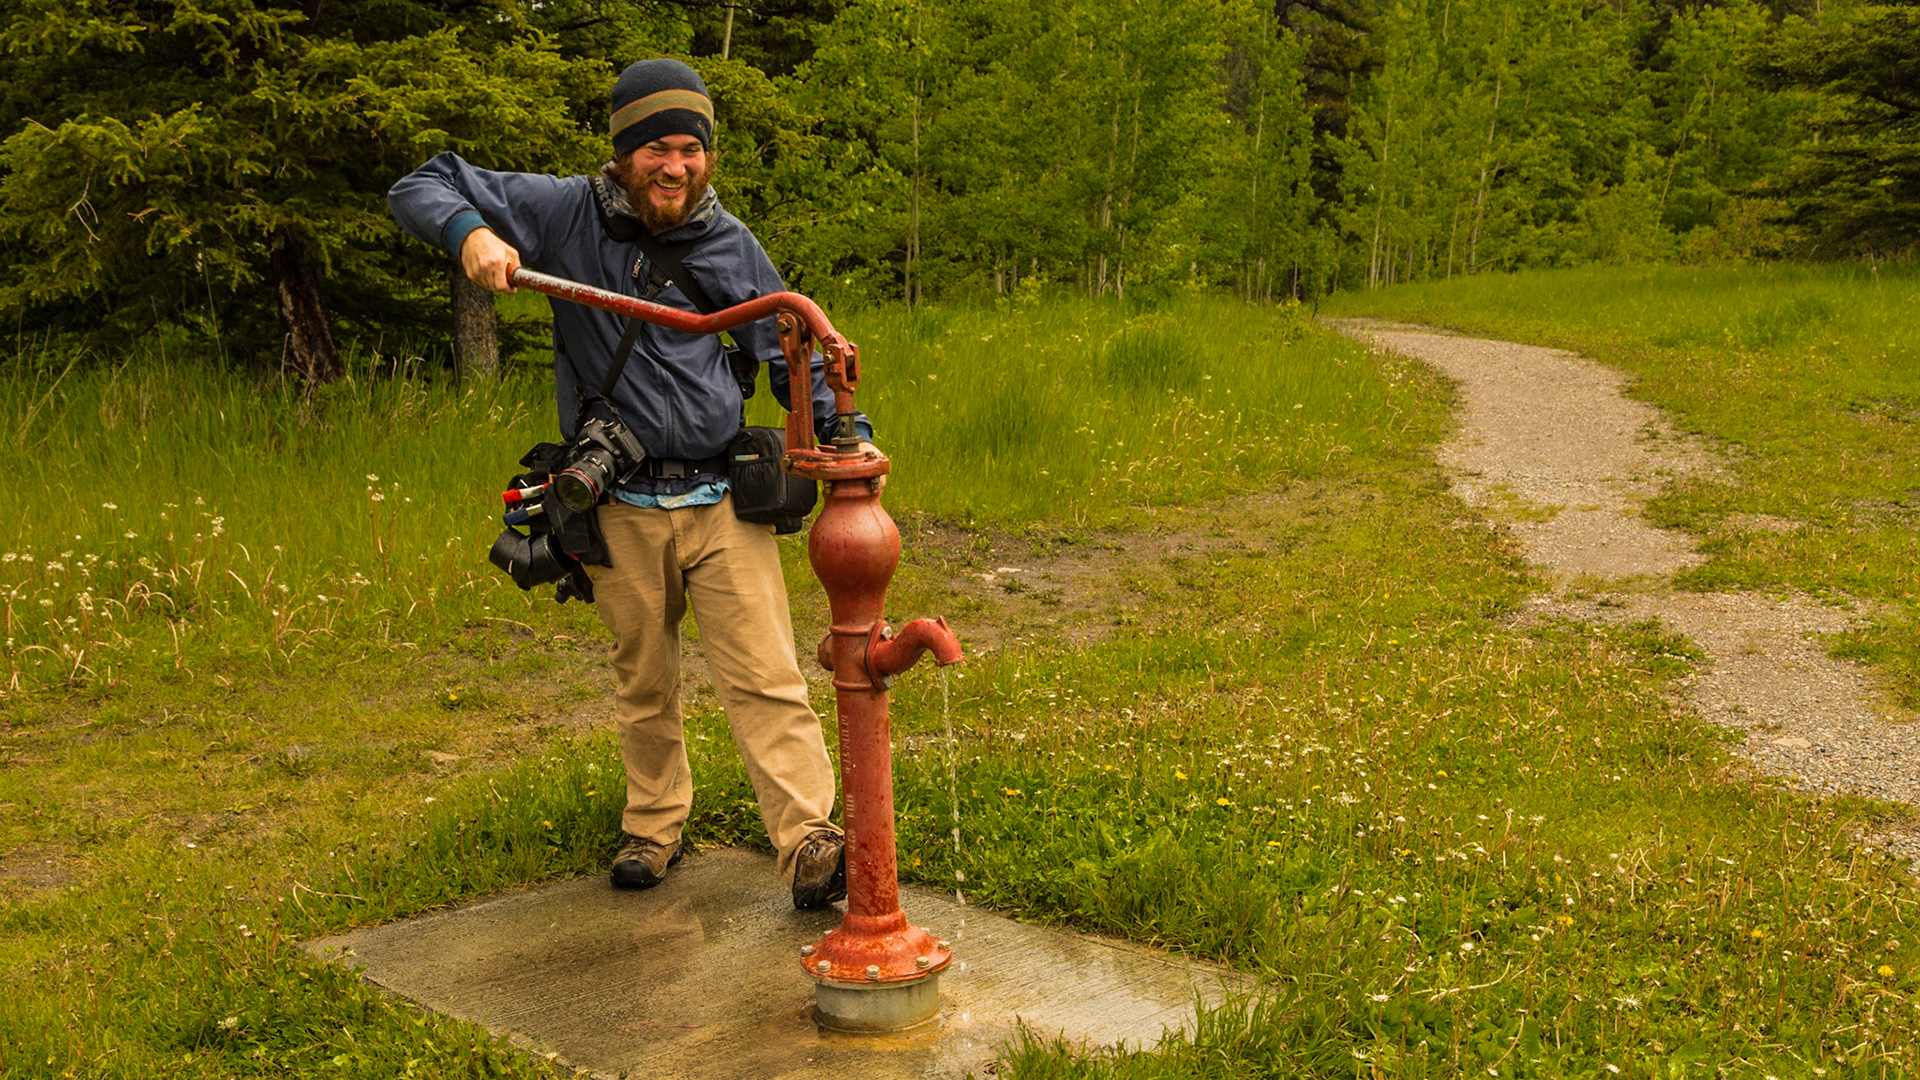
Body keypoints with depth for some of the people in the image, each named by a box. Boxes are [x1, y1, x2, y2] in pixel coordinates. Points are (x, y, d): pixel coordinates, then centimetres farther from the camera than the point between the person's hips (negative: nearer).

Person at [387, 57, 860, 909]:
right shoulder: (568, 213, -1)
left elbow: (790, 351, 15)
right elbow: (421, 188, 2)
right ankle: (654, 825, 31)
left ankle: (810, 844, -8)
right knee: (643, 685, 13)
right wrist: (470, 234, -21)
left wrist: (844, 429, 0)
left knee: (766, 679, -6)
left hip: (723, 499, 1)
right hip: (623, 509, 0)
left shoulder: (729, 242, 6)